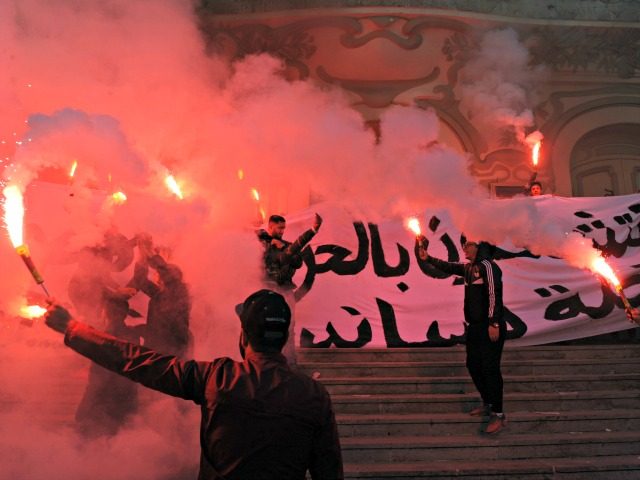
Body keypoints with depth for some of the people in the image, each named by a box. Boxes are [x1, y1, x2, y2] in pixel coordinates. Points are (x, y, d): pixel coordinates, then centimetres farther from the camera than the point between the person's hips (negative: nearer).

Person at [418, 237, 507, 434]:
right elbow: (448, 267, 22)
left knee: (490, 368, -8)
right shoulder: (469, 268, 13)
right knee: (473, 365, 15)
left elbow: (494, 294, -20)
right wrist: (428, 258, 8)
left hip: (489, 328, -9)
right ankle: (488, 404, 30)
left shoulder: (487, 266, -13)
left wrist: (494, 324, -25)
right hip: (474, 327, 9)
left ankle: (498, 415, -2)